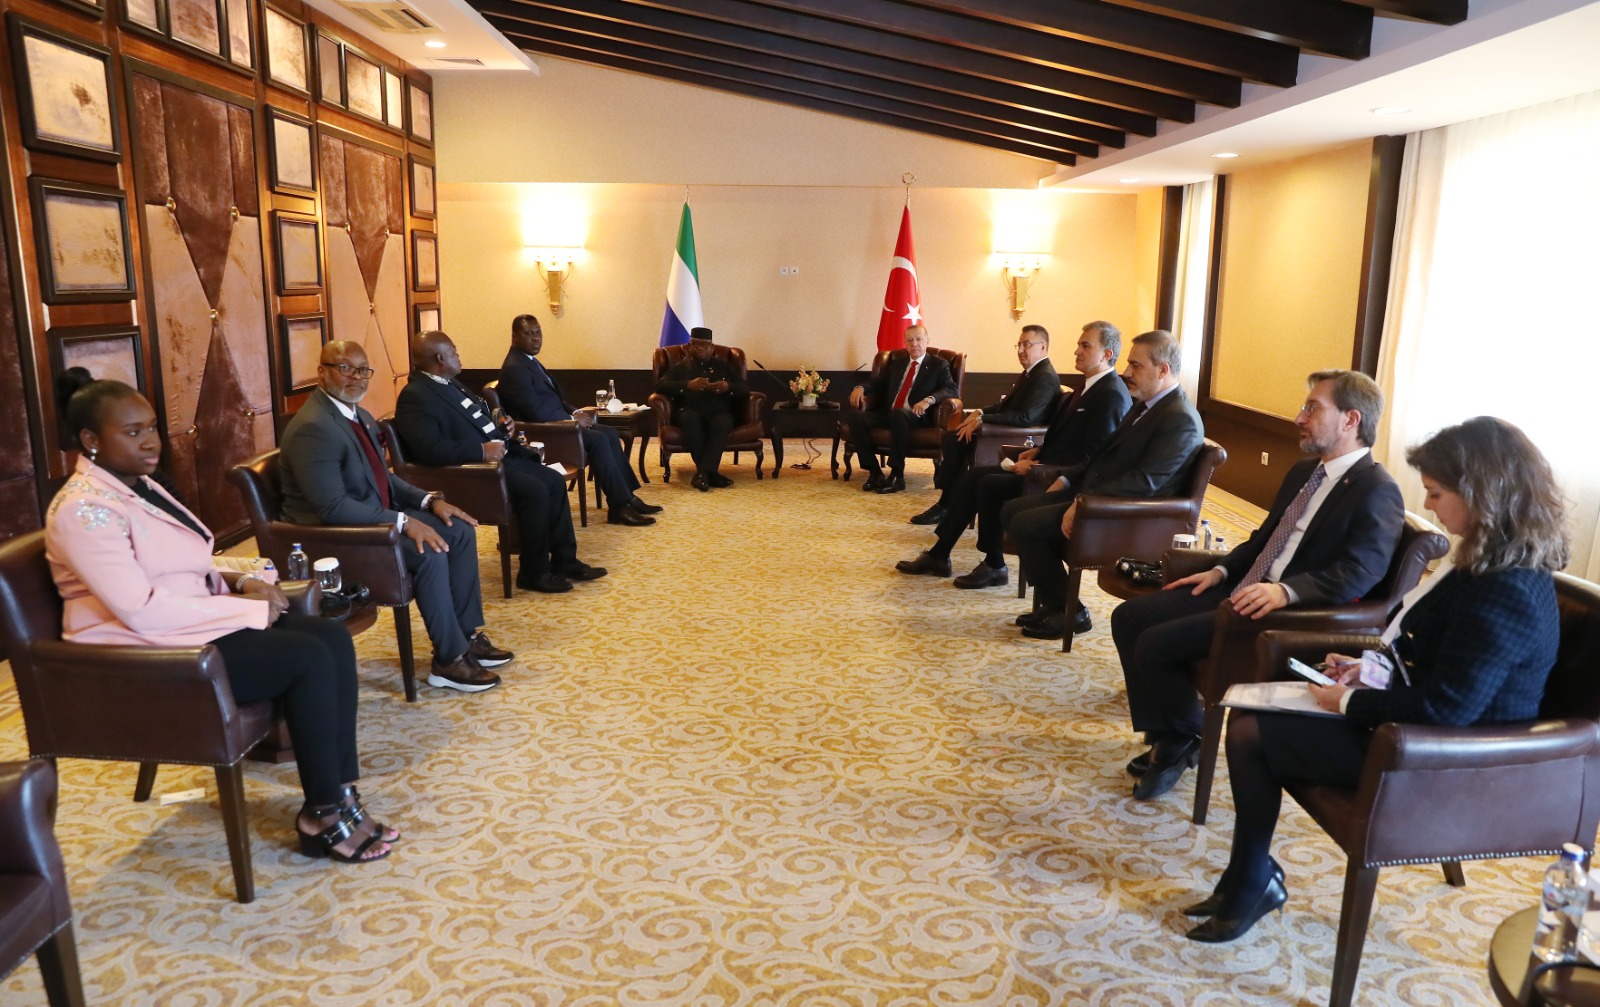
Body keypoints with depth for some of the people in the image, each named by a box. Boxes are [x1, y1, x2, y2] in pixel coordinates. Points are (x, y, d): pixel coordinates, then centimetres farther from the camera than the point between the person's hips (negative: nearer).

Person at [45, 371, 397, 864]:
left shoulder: (138, 486, 13)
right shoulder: (84, 510, -17)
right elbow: (142, 611, -25)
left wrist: (243, 582, -2)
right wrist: (249, 609, -19)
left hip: (185, 625, 9)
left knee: (333, 637, -11)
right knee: (309, 658, -23)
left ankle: (341, 790, -10)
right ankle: (324, 816, -10)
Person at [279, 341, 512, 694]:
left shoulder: (360, 416, 9)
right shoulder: (313, 427, -22)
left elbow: (383, 477, 17)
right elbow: (333, 507, -27)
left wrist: (430, 501, 1)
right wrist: (404, 522, -28)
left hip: (373, 513, 10)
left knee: (459, 530, 2)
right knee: (428, 552, -27)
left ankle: (467, 635, 7)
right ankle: (449, 660, -14)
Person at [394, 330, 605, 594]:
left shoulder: (449, 384, 15)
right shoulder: (415, 396, -16)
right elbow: (430, 448, -28)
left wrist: (502, 430, 8)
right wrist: (482, 451, -25)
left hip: (497, 454, 10)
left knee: (554, 481, 0)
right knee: (535, 490, -24)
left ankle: (564, 560, 7)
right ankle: (534, 572, -10)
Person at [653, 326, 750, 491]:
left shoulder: (724, 366, 26)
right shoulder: (679, 367, 21)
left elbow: (745, 389, 14)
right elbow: (661, 386, 2)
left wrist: (728, 387, -9)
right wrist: (688, 385, -15)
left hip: (718, 413, 1)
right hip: (691, 412, -1)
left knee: (722, 423, -35)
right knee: (689, 417, -36)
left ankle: (702, 473, -41)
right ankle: (711, 473, -37)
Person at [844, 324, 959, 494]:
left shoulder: (938, 365, 11)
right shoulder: (896, 363, 25)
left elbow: (951, 390, -3)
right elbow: (877, 385, 24)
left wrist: (929, 399, -22)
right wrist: (860, 388, 0)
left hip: (916, 416, -5)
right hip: (887, 414, 5)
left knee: (897, 414, -40)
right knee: (853, 414, -22)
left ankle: (897, 475, -31)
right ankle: (874, 471, -20)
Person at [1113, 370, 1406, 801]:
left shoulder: (1377, 493, -12)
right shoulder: (1303, 471, 16)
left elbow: (1358, 572, -25)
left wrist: (1286, 591, -38)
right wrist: (1222, 570, 10)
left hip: (1289, 614, -9)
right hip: (1240, 590, 9)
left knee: (1156, 644, -22)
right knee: (1129, 618, -1)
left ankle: (1183, 739, 5)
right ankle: (1165, 735, 10)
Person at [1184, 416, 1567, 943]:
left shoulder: (1503, 594, -29)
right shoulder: (1500, 565, 4)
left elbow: (1445, 709, -30)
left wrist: (1351, 701, -17)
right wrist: (1373, 668, 5)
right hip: (1419, 725, 10)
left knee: (1249, 735, -8)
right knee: (1248, 713, 7)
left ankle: (1252, 883, 15)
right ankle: (1251, 877, 17)